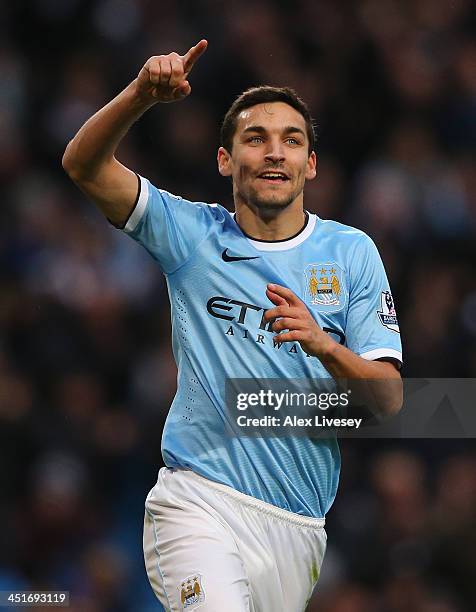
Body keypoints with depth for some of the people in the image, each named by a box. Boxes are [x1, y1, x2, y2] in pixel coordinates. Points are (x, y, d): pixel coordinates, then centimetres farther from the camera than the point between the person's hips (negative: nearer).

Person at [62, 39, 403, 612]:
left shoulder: (350, 252, 8)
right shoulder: (194, 235, 6)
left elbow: (388, 401, 1)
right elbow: (84, 164, -5)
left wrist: (323, 345, -19)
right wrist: (141, 94, -24)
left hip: (299, 523, 3)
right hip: (200, 501, -3)